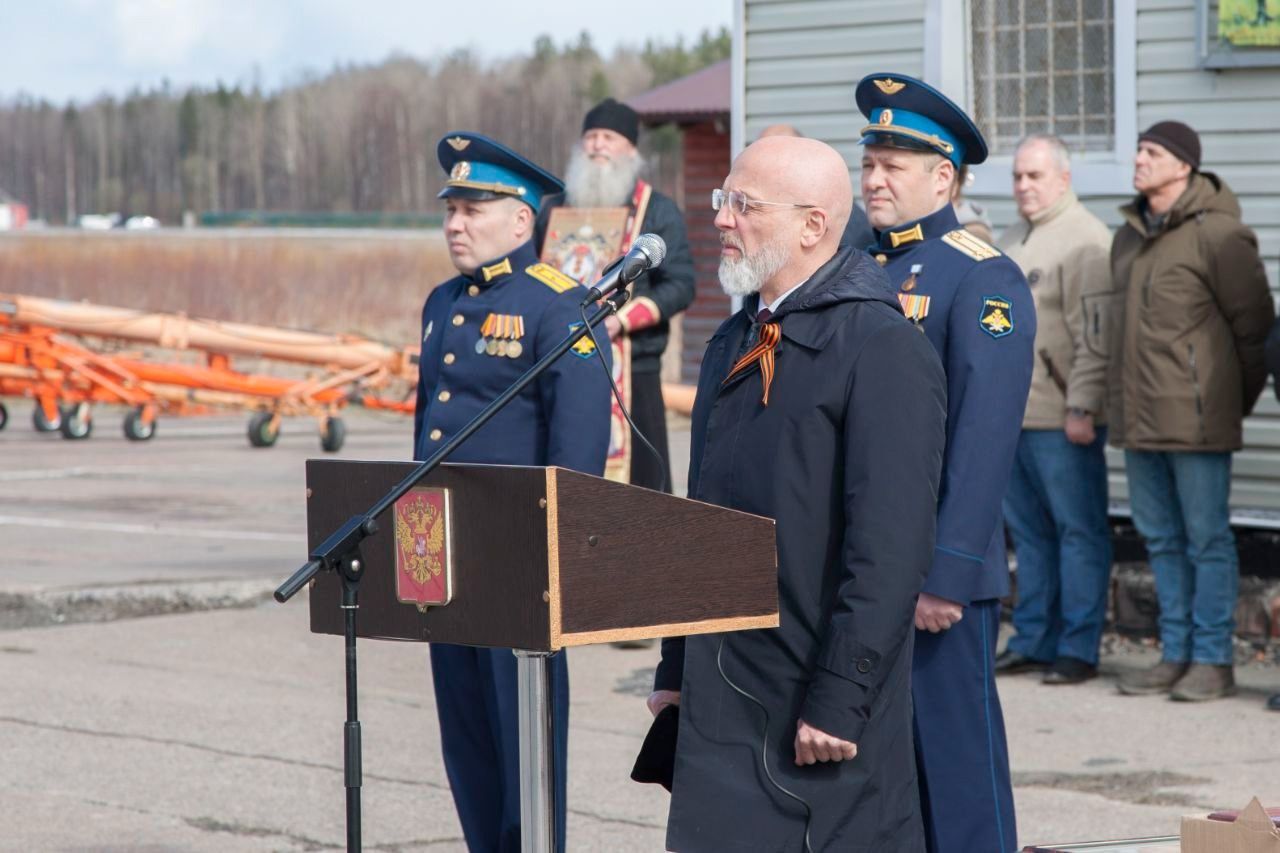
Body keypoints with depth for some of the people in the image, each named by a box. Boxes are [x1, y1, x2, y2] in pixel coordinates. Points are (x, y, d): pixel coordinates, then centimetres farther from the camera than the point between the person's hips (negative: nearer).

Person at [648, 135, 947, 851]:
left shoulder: (882, 347, -12)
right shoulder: (734, 345, 15)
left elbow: (892, 547, -19)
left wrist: (839, 700, -21)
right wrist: (676, 670, 16)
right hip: (721, 700, 8)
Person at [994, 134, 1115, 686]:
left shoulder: (1085, 240, -11)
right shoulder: (1012, 240, 19)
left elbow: (1095, 337, -16)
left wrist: (1082, 408, -20)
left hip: (1062, 419, -9)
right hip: (1011, 416, 9)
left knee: (1078, 531, -2)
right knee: (1028, 532, 12)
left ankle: (1078, 649, 0)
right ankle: (1032, 640, 18)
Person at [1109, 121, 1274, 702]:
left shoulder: (1216, 234, -11)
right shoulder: (1129, 236, 13)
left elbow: (1254, 322, -8)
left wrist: (1236, 402, -1)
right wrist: (1119, 401, 15)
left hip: (1195, 417, -8)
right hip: (1139, 416, 8)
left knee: (1206, 539, -1)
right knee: (1161, 540, 12)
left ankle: (1212, 661, 4)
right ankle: (1176, 655, 19)